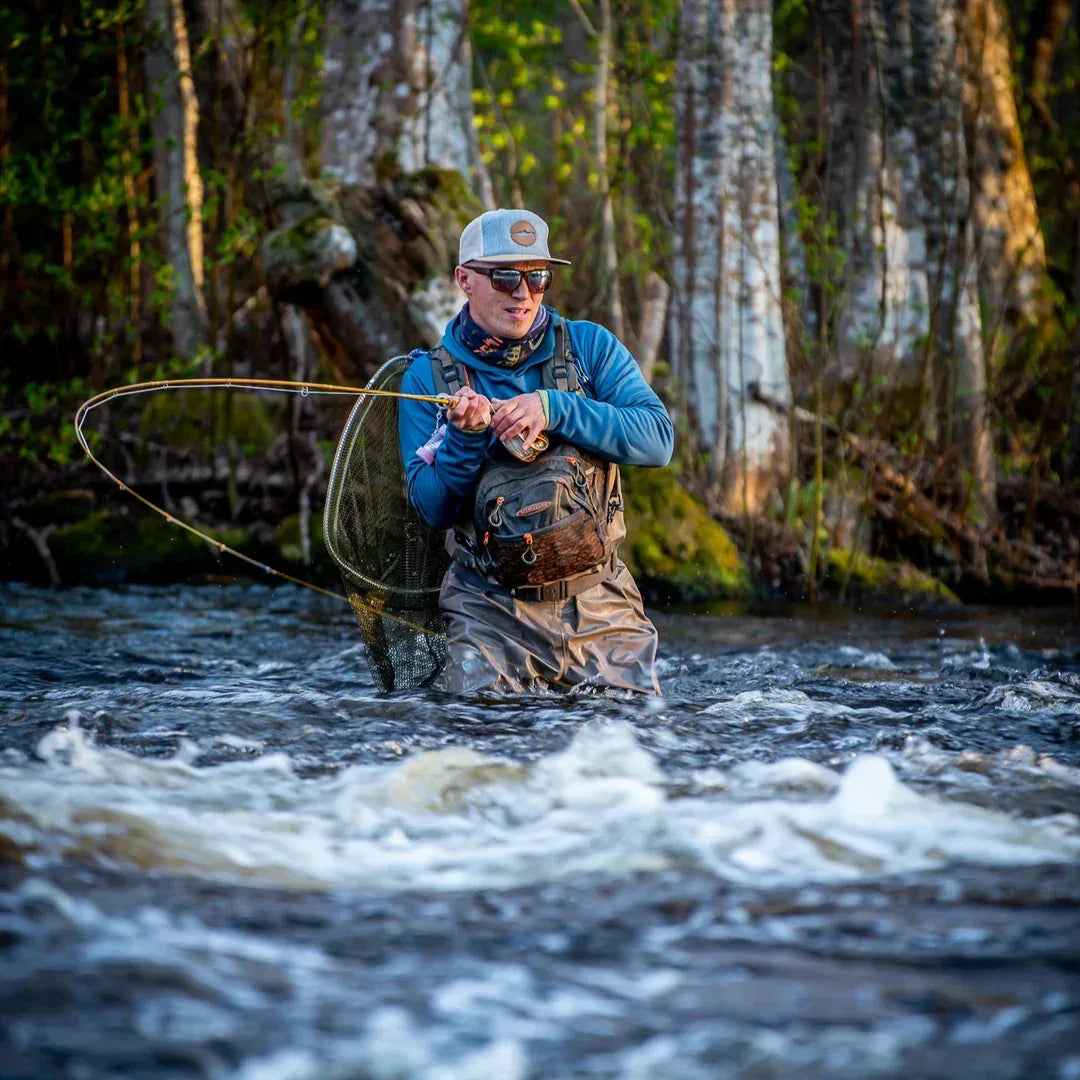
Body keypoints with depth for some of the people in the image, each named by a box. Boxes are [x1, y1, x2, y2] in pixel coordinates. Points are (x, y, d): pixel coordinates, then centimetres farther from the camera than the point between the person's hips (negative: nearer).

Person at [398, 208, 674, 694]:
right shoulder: (428, 376, 2)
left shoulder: (590, 347, 3)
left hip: (598, 601, 1)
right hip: (490, 606, -1)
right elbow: (433, 508, -3)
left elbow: (658, 439, -10)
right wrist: (466, 435, -22)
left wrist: (554, 409, -22)